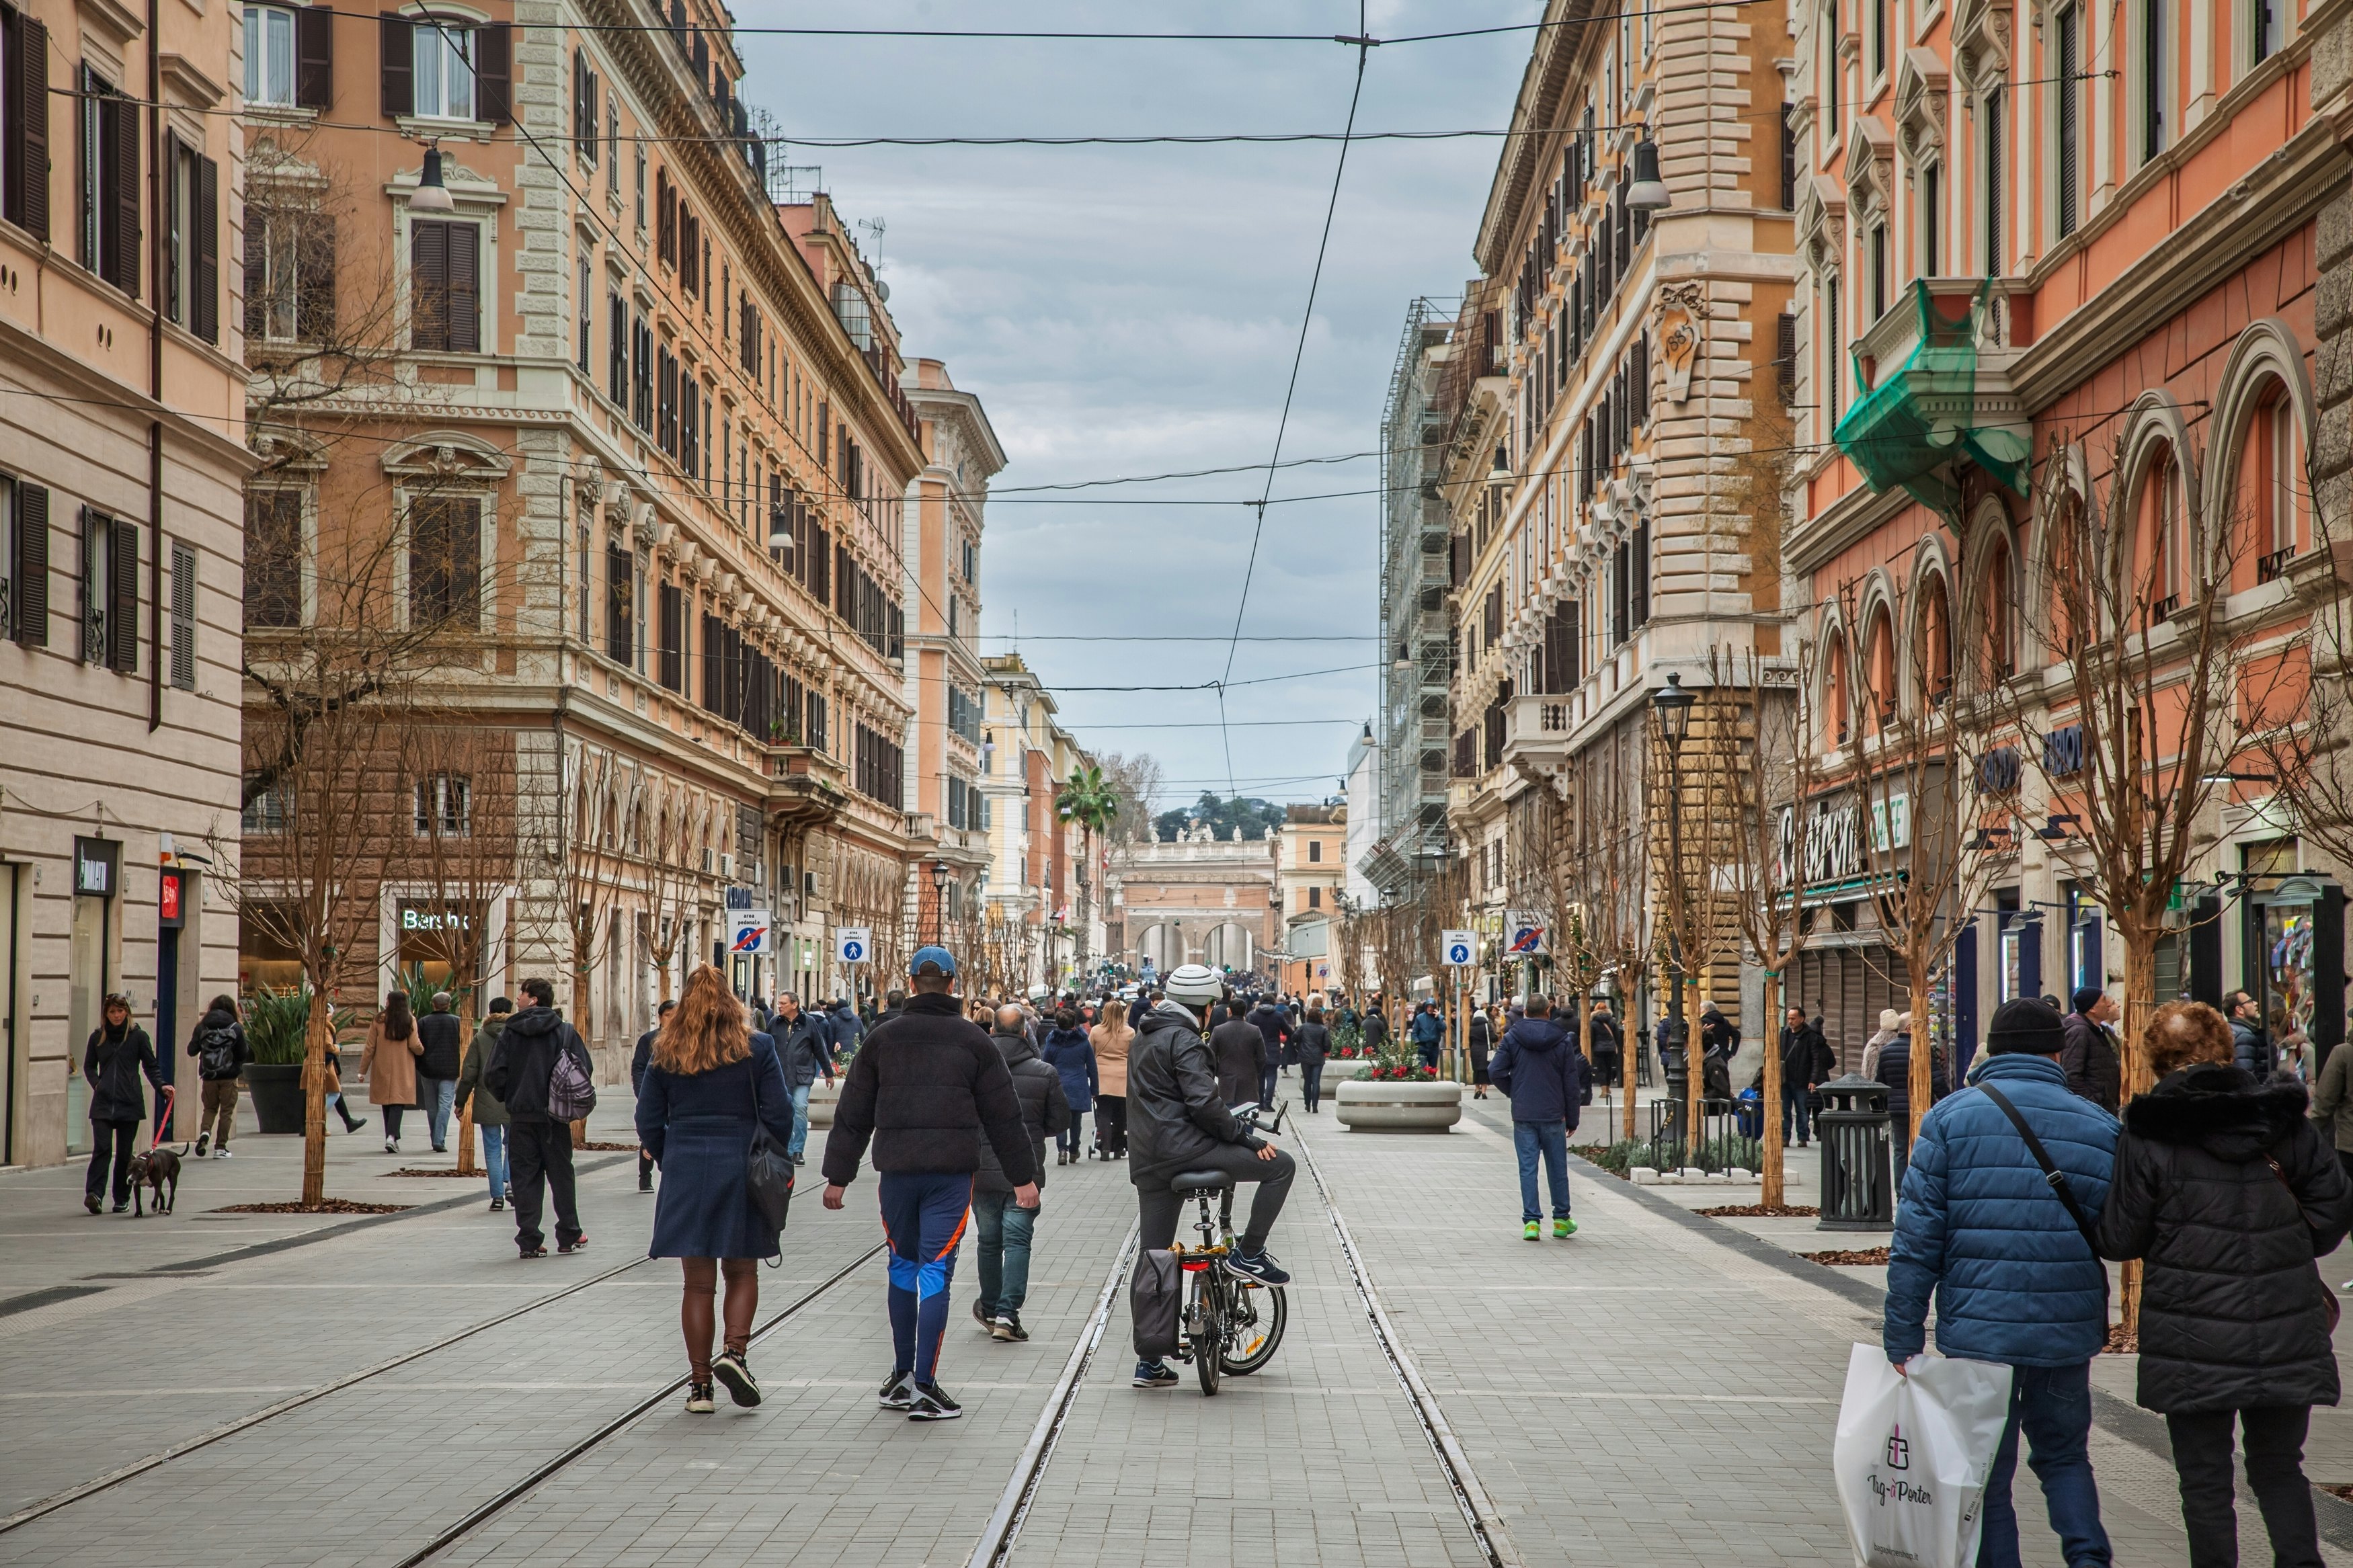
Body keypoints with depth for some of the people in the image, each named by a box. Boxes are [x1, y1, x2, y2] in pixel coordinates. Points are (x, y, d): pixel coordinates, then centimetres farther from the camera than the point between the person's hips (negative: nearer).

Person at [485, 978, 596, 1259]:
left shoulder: (510, 1033, -3)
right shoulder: (565, 1032, -2)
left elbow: (493, 1077, -8)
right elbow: (585, 1069, -7)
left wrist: (508, 1099, 11)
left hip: (520, 1117, 0)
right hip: (554, 1116, 0)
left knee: (525, 1177, 4)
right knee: (561, 1174, 11)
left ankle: (529, 1241, 1)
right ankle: (569, 1236, 16)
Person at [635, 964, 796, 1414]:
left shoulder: (665, 1053, 2)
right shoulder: (756, 1048, -3)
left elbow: (649, 1123, 4)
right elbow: (778, 1115, -4)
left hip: (684, 1173, 1)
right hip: (741, 1170, -1)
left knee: (698, 1282, 6)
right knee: (742, 1273, 13)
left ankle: (700, 1384, 6)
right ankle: (735, 1351, -9)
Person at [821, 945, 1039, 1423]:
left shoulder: (882, 1037, 6)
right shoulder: (972, 1039, 2)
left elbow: (853, 1113, 9)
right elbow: (1003, 1115, 5)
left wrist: (838, 1175, 15)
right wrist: (1023, 1178, 12)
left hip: (897, 1168, 2)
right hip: (952, 1170, -2)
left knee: (902, 1266, 16)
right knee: (935, 1271, -2)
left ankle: (901, 1375, 22)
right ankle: (924, 1386, -5)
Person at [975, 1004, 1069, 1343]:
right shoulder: (1045, 1073, -4)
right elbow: (1061, 1120, 1)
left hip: (983, 1171, 1)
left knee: (989, 1241, 15)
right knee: (1017, 1241, 1)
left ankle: (989, 1308, 29)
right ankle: (1007, 1313, -10)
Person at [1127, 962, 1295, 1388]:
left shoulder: (1145, 1037, 20)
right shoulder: (1184, 1040, -10)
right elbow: (1204, 1102, -19)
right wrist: (1248, 1140, -11)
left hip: (1148, 1160, 9)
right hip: (1183, 1146, -9)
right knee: (1281, 1165, -3)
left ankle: (1149, 1363, 12)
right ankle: (1248, 1254, -2)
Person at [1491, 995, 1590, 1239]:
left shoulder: (1512, 1038, -1)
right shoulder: (1562, 1040, -1)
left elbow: (1497, 1071, -5)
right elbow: (1572, 1084, 1)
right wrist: (1572, 1119, 8)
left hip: (1523, 1116, 0)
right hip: (1553, 1115, 0)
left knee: (1528, 1168, 2)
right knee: (1557, 1168, 12)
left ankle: (1531, 1221, -4)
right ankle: (1561, 1220, 20)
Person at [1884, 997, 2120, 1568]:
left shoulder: (1950, 1119, -3)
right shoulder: (2101, 1126, 3)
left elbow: (1917, 1238, -7)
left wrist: (1902, 1338, -5)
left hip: (1977, 1332, -2)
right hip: (2068, 1333, 2)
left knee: (1987, 1475, 9)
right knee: (2064, 1456, 19)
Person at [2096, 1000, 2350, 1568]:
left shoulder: (2147, 1136, -9)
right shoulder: (2284, 1117, 1)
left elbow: (2119, 1239, -6)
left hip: (2193, 1341, -3)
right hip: (2286, 1337, 3)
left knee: (2205, 1479, 9)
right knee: (2279, 1468, 18)